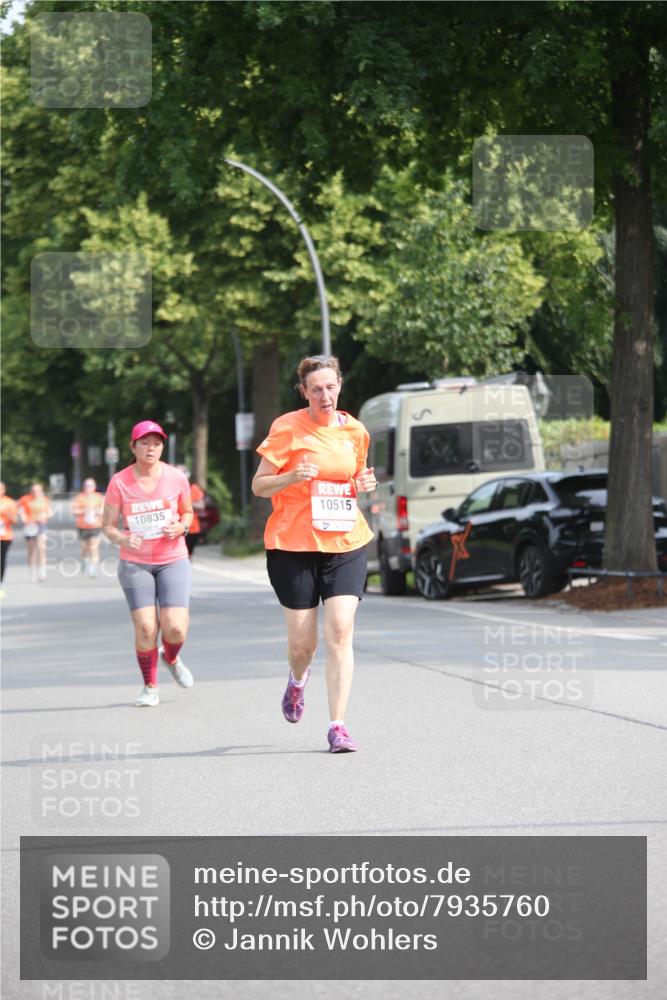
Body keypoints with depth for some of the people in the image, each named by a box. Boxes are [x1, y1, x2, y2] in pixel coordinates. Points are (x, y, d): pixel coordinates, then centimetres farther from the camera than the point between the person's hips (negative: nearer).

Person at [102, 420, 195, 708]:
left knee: (175, 627, -12)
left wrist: (182, 526, -9)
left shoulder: (176, 478, -3)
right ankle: (150, 687, 10)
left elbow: (187, 512, 14)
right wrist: (123, 538, -23)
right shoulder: (120, 482, -7)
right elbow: (107, 525, -2)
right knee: (145, 627, -11)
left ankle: (172, 658, 25)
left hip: (173, 560, 1)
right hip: (135, 563, -1)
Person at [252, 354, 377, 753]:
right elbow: (258, 485, -3)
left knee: (341, 631, -12)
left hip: (346, 544, 2)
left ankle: (338, 726, -8)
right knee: (302, 641, 3)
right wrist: (293, 476, -22)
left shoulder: (354, 431, 7)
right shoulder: (287, 428, -5)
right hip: (294, 544, -2)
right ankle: (298, 679, 40)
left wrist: (364, 484, 0)